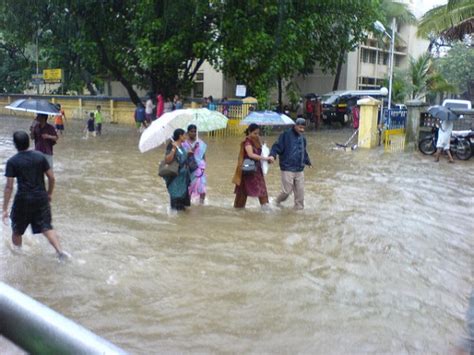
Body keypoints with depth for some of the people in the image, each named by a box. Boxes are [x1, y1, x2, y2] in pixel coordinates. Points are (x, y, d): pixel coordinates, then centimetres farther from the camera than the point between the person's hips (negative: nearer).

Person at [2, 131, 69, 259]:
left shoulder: (12, 162, -8)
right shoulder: (40, 156, 0)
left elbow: (9, 187, -11)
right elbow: (51, 178, 1)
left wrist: (5, 209, -7)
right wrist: (49, 194, 17)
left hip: (23, 200, -2)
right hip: (41, 198, 2)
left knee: (17, 230, 20)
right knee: (46, 227, 6)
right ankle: (60, 251, -11)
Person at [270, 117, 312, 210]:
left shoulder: (302, 138, 13)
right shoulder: (286, 135, -9)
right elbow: (277, 146, -14)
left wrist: (307, 161, 38)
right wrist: (272, 155, -31)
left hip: (299, 169, 6)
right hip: (287, 169, -6)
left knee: (300, 191, 6)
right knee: (287, 191, -3)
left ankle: (299, 207, 22)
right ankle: (279, 201, 26)